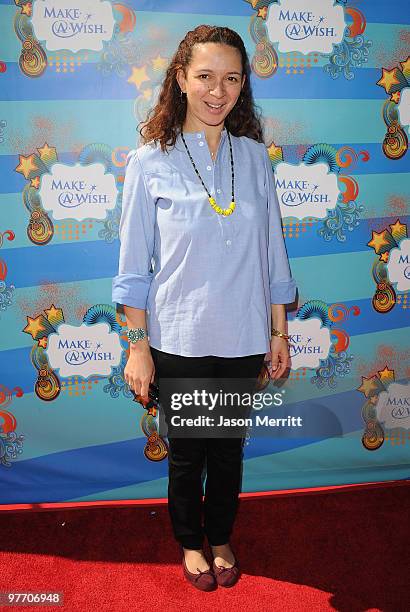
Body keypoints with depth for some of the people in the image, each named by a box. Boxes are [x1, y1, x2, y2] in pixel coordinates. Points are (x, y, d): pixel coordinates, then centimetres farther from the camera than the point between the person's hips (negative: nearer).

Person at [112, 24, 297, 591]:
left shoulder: (254, 156, 1)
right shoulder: (150, 161, -7)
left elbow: (272, 252, 5)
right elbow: (134, 267, -5)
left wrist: (279, 332, 6)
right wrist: (138, 344, -6)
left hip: (242, 340, 3)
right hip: (178, 342, -2)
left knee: (229, 449, 18)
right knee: (186, 453, 15)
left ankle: (221, 538, 44)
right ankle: (191, 542, 42)